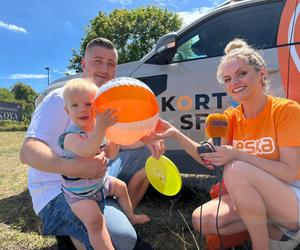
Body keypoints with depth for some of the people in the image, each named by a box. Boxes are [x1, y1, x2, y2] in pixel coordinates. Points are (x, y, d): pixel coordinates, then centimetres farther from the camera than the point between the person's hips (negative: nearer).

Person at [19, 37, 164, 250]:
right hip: (57, 192, -8)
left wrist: (147, 140, -13)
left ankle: (124, 214, 11)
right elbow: (27, 151, -26)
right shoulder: (61, 99, -17)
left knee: (147, 154, 5)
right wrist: (69, 167, -47)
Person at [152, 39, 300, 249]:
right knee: (202, 220, -10)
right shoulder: (231, 117, 0)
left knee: (237, 170, -32)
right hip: (255, 198, 6)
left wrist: (237, 155, -32)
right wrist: (175, 135, -20)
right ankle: (279, 231, 1)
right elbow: (211, 159, -8)